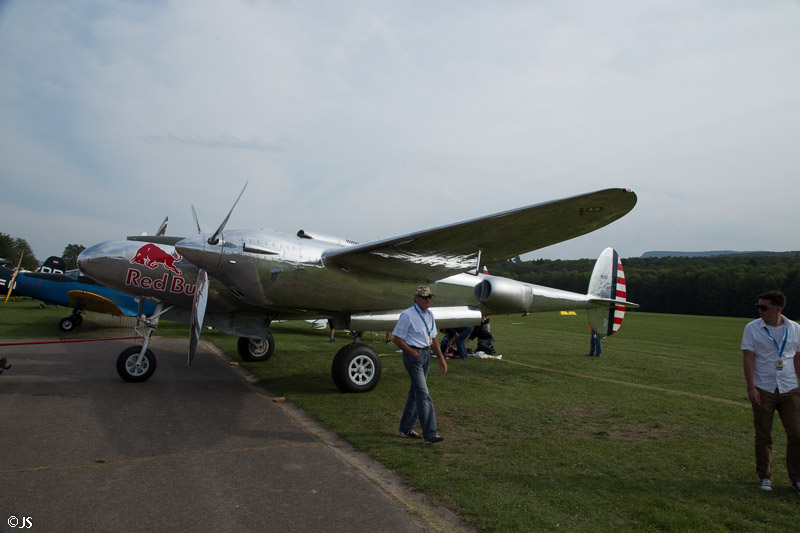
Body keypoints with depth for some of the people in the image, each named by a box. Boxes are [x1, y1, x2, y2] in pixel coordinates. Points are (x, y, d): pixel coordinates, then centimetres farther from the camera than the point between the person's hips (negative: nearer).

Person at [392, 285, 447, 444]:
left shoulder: (429, 314, 11)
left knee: (415, 392, 14)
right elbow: (398, 339, -12)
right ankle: (430, 434, -10)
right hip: (413, 355, -8)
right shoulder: (407, 315, -12)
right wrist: (414, 354, -12)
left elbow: (433, 338, 18)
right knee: (423, 395, -12)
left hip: (426, 355, 8)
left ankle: (406, 429, 25)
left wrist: (441, 358, 13)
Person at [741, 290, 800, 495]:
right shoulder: (752, 328, -2)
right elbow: (748, 358, -5)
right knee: (763, 436, 4)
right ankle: (765, 477, 18)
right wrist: (751, 387, -11)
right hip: (763, 391, -2)